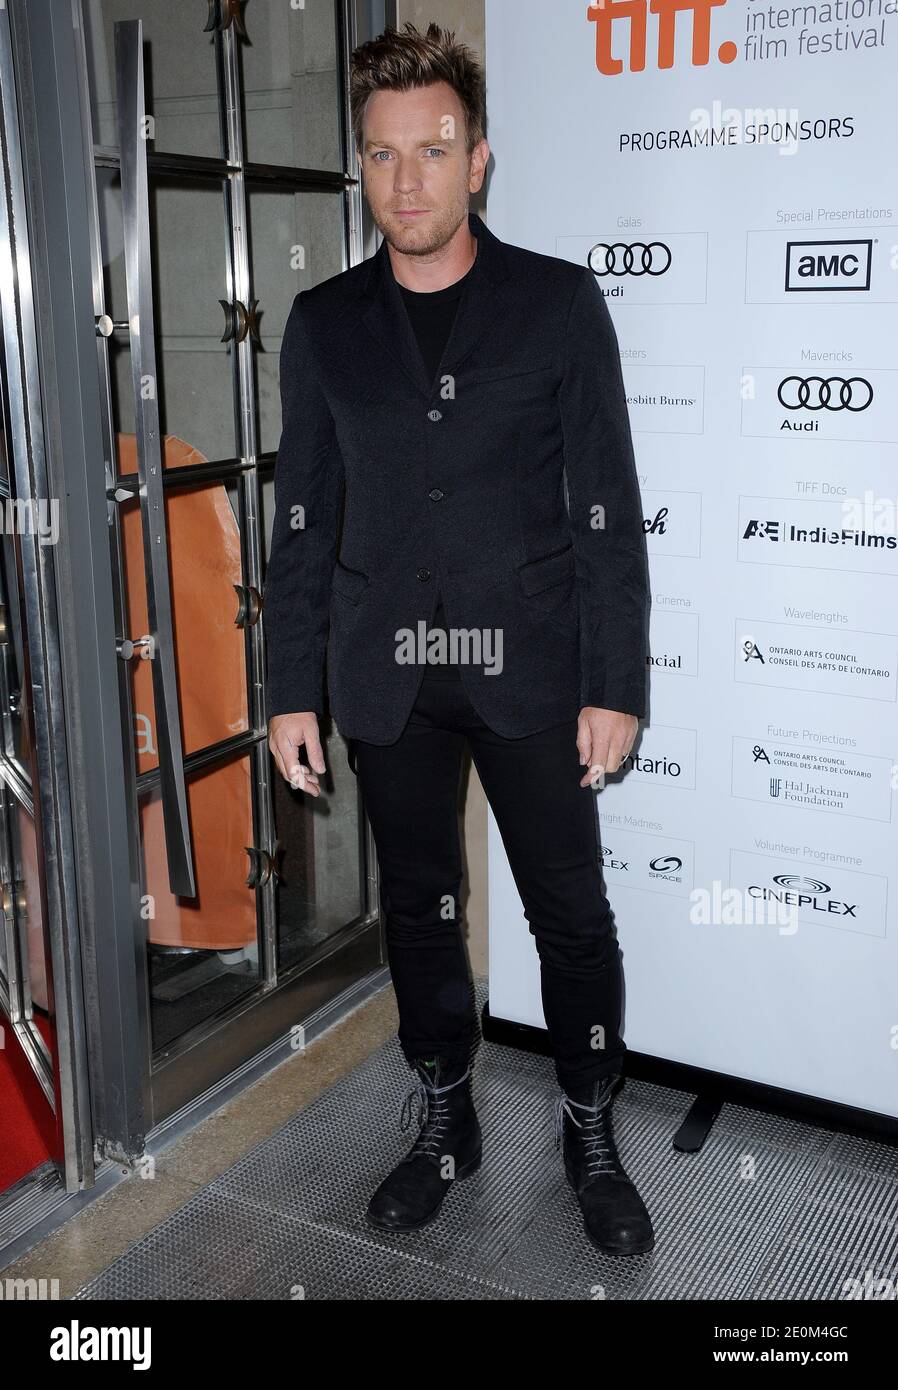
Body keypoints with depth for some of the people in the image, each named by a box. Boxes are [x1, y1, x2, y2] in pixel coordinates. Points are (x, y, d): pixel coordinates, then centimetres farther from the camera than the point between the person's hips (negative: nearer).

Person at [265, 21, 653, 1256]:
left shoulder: (558, 302, -2)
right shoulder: (325, 322, 5)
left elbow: (607, 507, -3)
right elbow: (301, 519, 7)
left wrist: (614, 686, -7)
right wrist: (291, 690, 3)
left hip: (528, 669, -2)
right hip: (386, 678, 3)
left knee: (571, 912, 5)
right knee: (419, 906, 14)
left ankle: (591, 1133, 27)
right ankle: (445, 1121, 34)